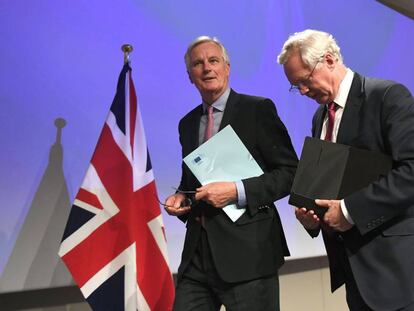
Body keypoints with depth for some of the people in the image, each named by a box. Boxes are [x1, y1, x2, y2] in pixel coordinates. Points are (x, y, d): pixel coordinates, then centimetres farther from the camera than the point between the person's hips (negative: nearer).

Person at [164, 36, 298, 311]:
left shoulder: (258, 109, -2)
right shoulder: (187, 124, 15)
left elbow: (290, 172, -6)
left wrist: (236, 191, -17)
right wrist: (180, 197, 4)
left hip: (247, 251, -5)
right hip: (197, 252, 5)